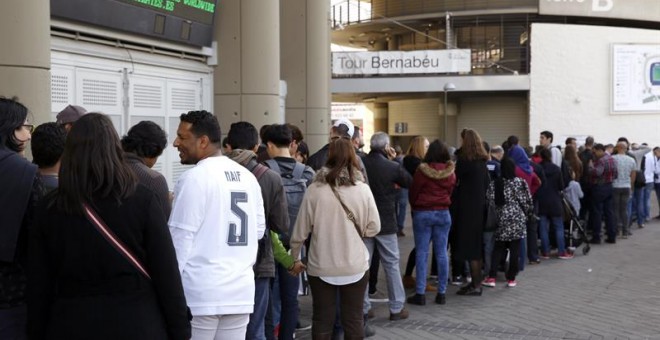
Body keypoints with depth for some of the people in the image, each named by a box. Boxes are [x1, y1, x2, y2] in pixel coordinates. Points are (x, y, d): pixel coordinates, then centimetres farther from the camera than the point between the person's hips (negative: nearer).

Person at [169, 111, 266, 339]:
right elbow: (259, 230, 15)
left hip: (200, 293, -6)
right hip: (241, 291, 6)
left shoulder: (195, 178, -11)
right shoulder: (248, 176, 9)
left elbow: (180, 238, -12)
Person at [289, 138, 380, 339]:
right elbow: (374, 228, -2)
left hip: (321, 267, 0)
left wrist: (294, 256, 13)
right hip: (355, 266, 0)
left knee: (322, 321, 11)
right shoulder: (363, 189, -8)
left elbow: (301, 230, -3)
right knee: (354, 319, 11)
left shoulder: (315, 189, -9)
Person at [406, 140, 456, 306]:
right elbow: (450, 192, 6)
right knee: (441, 253, 7)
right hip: (443, 213, 3)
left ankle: (420, 293, 0)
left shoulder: (422, 170, -11)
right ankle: (441, 293, 10)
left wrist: (414, 208, 15)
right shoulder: (450, 172, 0)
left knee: (422, 253, 0)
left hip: (422, 213, -3)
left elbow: (413, 193, -2)